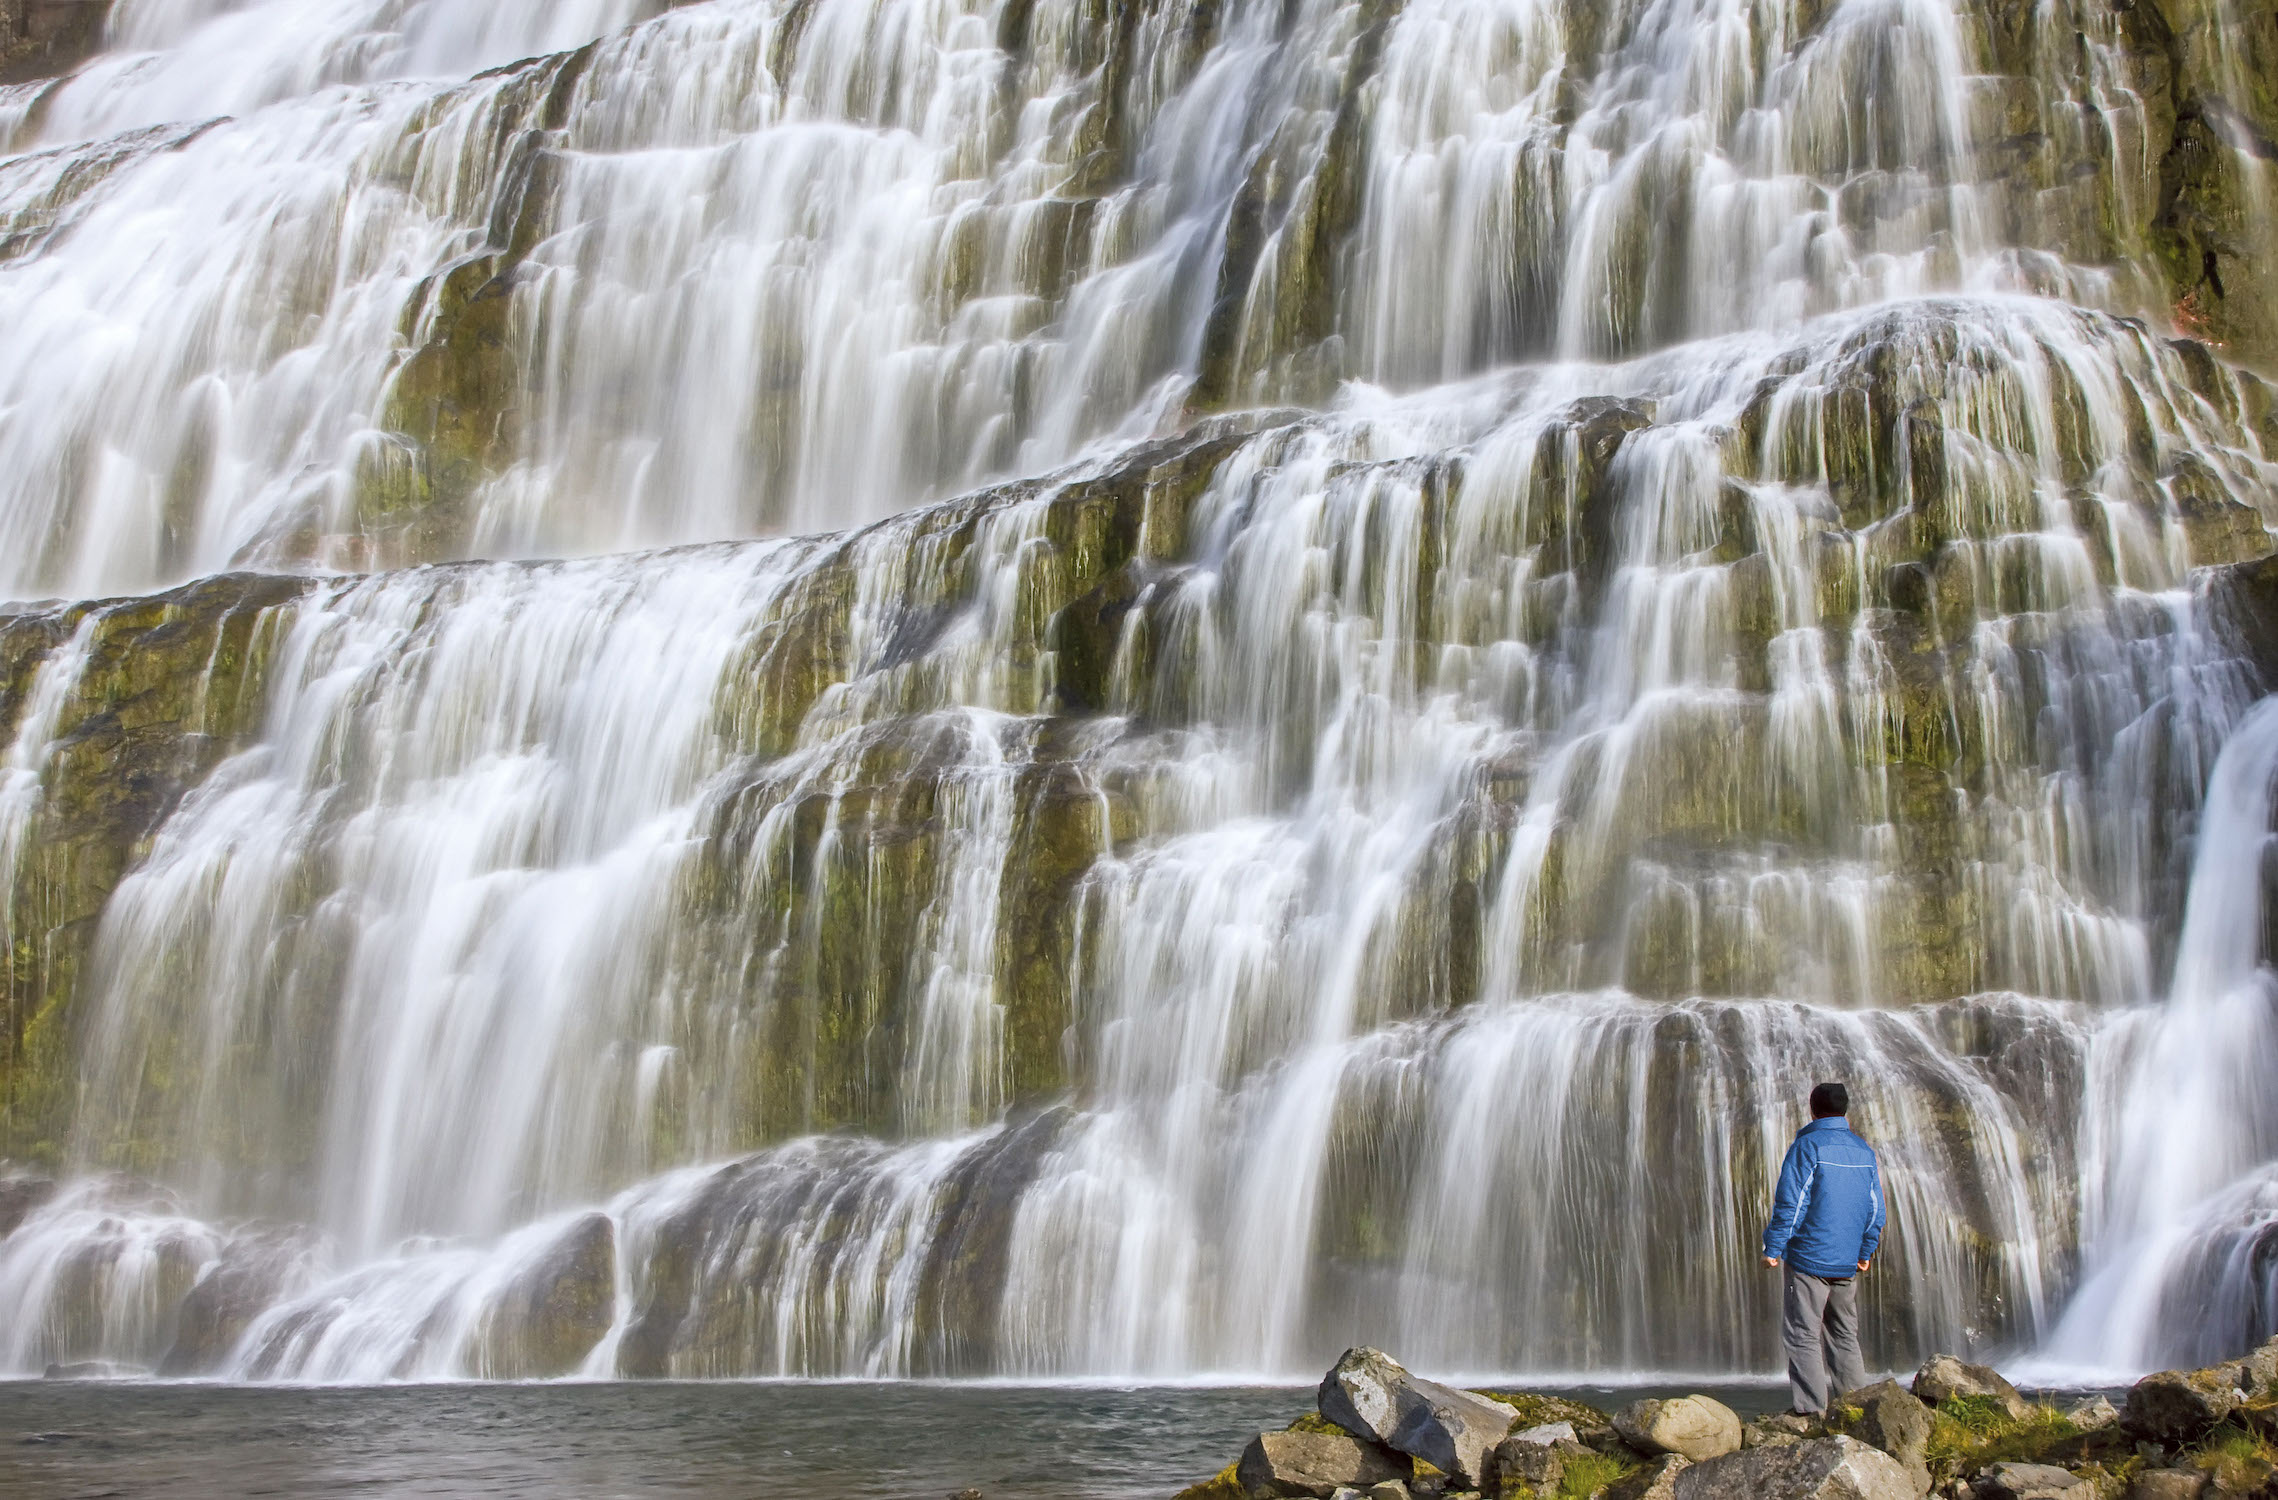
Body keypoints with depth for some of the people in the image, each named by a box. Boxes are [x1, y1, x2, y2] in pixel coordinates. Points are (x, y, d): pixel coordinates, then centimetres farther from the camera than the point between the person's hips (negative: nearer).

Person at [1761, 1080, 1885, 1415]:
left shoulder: (1807, 1146, -9)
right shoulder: (1864, 1151, 9)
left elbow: (1789, 1202, -13)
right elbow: (1875, 1208, 13)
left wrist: (1773, 1247, -8)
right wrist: (1865, 1252, 22)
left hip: (1808, 1258, -6)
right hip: (1847, 1262, 6)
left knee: (1802, 1336, -2)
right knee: (1844, 1336, 16)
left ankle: (1813, 1411, -6)